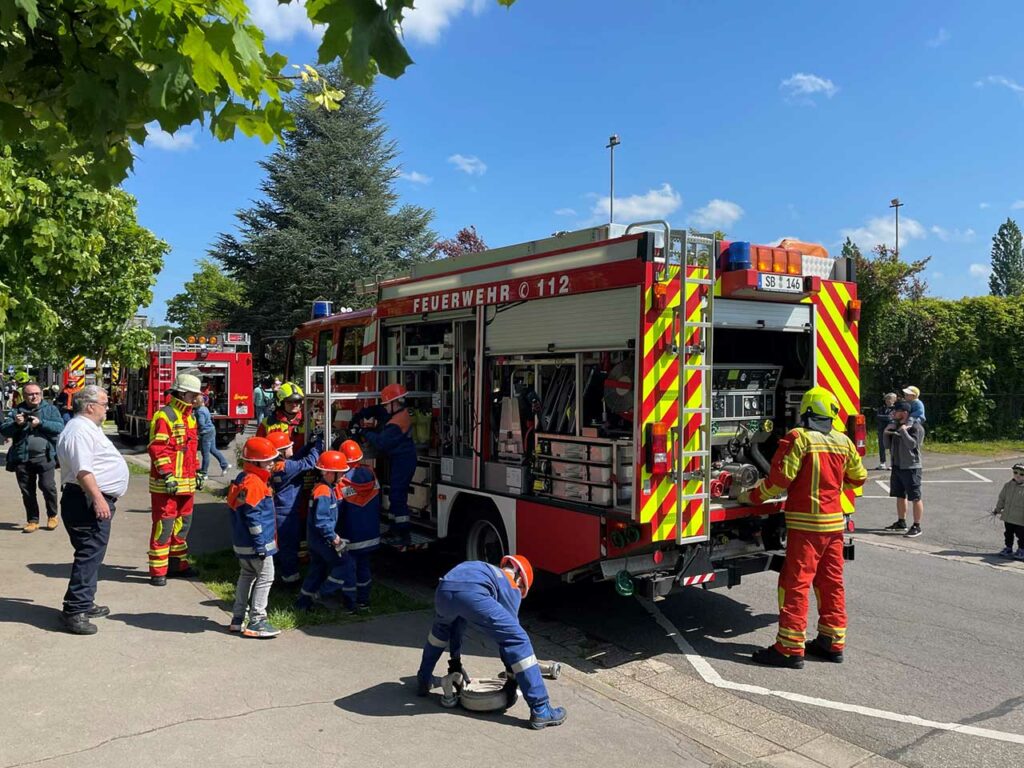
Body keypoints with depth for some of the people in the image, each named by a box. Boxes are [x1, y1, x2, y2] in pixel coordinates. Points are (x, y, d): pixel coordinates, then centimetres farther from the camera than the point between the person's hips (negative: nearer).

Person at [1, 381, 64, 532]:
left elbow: (60, 427, -6)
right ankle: (32, 520, 20)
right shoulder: (16, 410, 10)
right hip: (22, 458, 3)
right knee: (27, 491, 9)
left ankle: (52, 516, 13)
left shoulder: (50, 409, 6)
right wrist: (16, 424, -16)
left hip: (44, 457, -2)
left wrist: (41, 423, -18)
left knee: (47, 486, -8)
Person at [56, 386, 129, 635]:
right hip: (89, 502, -11)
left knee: (92, 555, 17)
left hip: (98, 501, 11)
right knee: (89, 555, -10)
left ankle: (84, 604, 26)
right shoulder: (80, 430, -16)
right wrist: (98, 498, -28)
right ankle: (74, 611, -7)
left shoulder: (89, 428, 19)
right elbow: (82, 470, -25)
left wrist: (104, 497, 29)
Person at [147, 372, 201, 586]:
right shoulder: (165, 416, -12)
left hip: (186, 483, 9)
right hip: (166, 484, -9)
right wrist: (167, 475, -23)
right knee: (163, 526, -5)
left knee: (183, 524, 17)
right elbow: (157, 449, -18)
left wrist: (196, 472, 22)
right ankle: (158, 571, 2)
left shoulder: (189, 417, 16)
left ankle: (177, 563, 29)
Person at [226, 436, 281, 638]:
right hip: (255, 543, -11)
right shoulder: (253, 483, -20)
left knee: (246, 576, 18)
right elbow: (253, 517, -23)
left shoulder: (243, 479, 12)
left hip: (242, 543, 11)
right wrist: (261, 545, -20)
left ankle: (238, 619, 25)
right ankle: (256, 621, 0)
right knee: (265, 577, -3)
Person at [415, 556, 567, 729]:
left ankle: (423, 682, 48)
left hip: (443, 590, 6)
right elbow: (510, 630, 23)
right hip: (472, 595, -6)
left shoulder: (485, 570, 45)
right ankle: (540, 711, 4)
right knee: (519, 641, 6)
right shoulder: (511, 587, 29)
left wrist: (455, 661, 56)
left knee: (441, 629, 41)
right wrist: (511, 679, 30)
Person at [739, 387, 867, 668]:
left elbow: (780, 478, -16)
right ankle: (833, 642, 23)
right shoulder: (843, 441, 8)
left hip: (806, 521, -7)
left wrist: (753, 496, -4)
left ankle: (790, 648, -1)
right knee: (831, 581, 15)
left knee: (795, 582, -3)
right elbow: (858, 477, 19)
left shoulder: (799, 438, -12)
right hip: (835, 521, 7)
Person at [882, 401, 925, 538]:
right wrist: (886, 432, -3)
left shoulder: (916, 427, -12)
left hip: (911, 467, -8)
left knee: (915, 498, -1)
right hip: (897, 466, 8)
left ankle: (917, 526, 4)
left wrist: (903, 430, -23)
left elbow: (912, 444, -25)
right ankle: (901, 522, 28)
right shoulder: (895, 425, 11)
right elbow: (888, 445, 13)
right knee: (900, 496, 16)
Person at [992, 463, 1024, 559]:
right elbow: (1002, 498, 13)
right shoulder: (1008, 485, 2)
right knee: (1008, 534, 18)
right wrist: (997, 509, 17)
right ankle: (1008, 548, 32)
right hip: (1007, 517, 5)